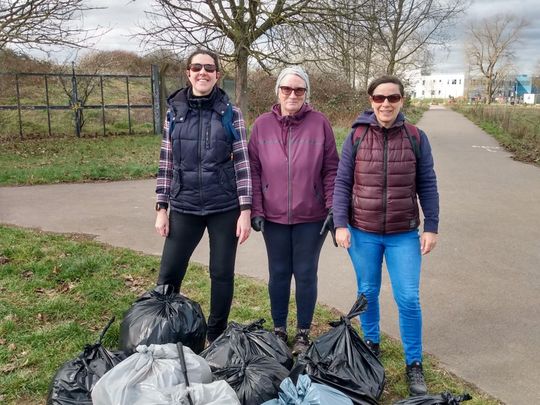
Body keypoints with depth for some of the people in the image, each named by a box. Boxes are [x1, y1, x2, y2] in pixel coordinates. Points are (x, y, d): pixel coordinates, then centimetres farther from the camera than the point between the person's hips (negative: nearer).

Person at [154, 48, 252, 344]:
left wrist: (245, 210, -8)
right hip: (183, 208, 2)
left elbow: (242, 163, -3)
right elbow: (166, 164, 7)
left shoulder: (230, 114, -1)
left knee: (222, 274, 8)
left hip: (224, 208, -1)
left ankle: (216, 338, 26)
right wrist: (161, 208, 3)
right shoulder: (175, 112, 4)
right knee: (168, 273, 5)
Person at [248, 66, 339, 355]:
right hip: (273, 217, 2)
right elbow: (253, 170, 3)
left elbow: (331, 170, -2)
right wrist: (256, 210, -3)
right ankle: (278, 330, 31)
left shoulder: (319, 123, -4)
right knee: (278, 274, 13)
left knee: (306, 274, 9)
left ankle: (303, 333, 26)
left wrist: (332, 209, -8)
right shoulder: (262, 125, 1)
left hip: (311, 217, -1)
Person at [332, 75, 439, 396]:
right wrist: (340, 224, -7)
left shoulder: (416, 137, -2)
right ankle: (371, 344, 38)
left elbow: (427, 185, 2)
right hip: (362, 232, 1)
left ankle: (414, 364, 17)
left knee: (409, 299, 0)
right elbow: (342, 183, -1)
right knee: (367, 292, 15)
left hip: (404, 234, 0)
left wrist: (431, 227, -1)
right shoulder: (357, 136, -3)